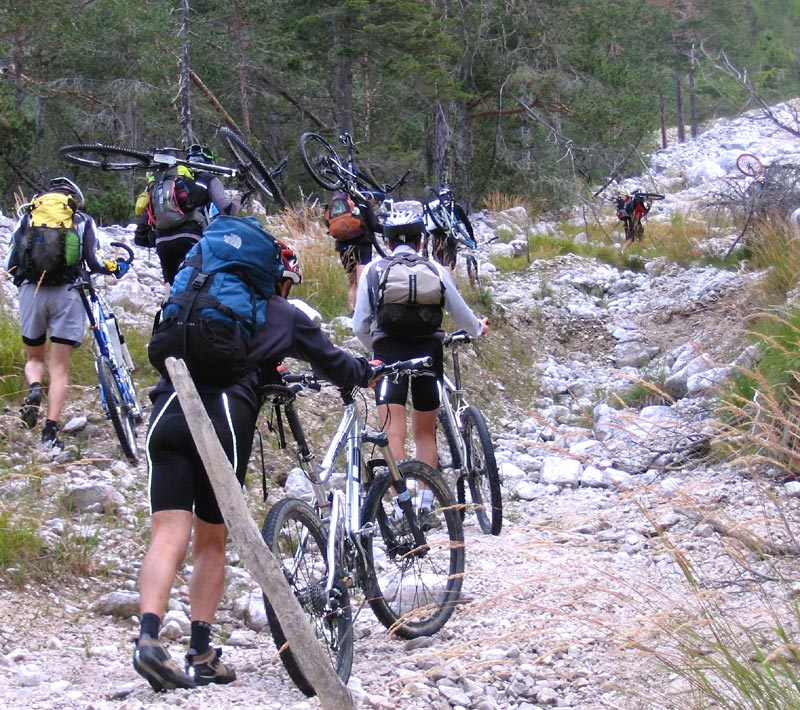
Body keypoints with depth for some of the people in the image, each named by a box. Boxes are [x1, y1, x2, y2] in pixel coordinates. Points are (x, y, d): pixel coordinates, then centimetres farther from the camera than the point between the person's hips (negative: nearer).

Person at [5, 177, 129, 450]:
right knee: (59, 368, 2)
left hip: (31, 292, 1)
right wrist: (117, 268, 22)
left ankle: (34, 388, -12)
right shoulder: (83, 220, 14)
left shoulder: (28, 217, 17)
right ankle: (50, 432, -8)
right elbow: (95, 263, 2)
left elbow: (11, 262, 10)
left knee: (34, 357, 20)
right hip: (67, 294, -1)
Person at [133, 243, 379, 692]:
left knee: (169, 537, -6)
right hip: (226, 416, -2)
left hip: (169, 409, 2)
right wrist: (369, 372, 50)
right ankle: (201, 654, 9)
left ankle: (149, 637, -26)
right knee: (211, 543, 12)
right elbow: (333, 364, 27)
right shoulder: (287, 317, 18)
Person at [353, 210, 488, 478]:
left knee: (394, 434, -7)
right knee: (425, 433, 15)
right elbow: (462, 315, 13)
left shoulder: (372, 270, 8)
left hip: (388, 350, -1)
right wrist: (479, 328, 36)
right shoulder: (435, 269, 8)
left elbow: (359, 327, 8)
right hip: (428, 349, 1)